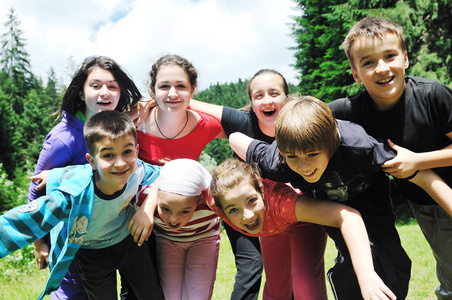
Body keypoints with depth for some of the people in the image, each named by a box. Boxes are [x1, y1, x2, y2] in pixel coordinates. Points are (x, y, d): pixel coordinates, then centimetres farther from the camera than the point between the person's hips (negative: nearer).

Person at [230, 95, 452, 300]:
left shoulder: (356, 146, -43)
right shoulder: (277, 165, -37)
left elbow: (419, 173, -34)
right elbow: (236, 138, -19)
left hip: (367, 196, 1)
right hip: (328, 207, 0)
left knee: (394, 263, -6)